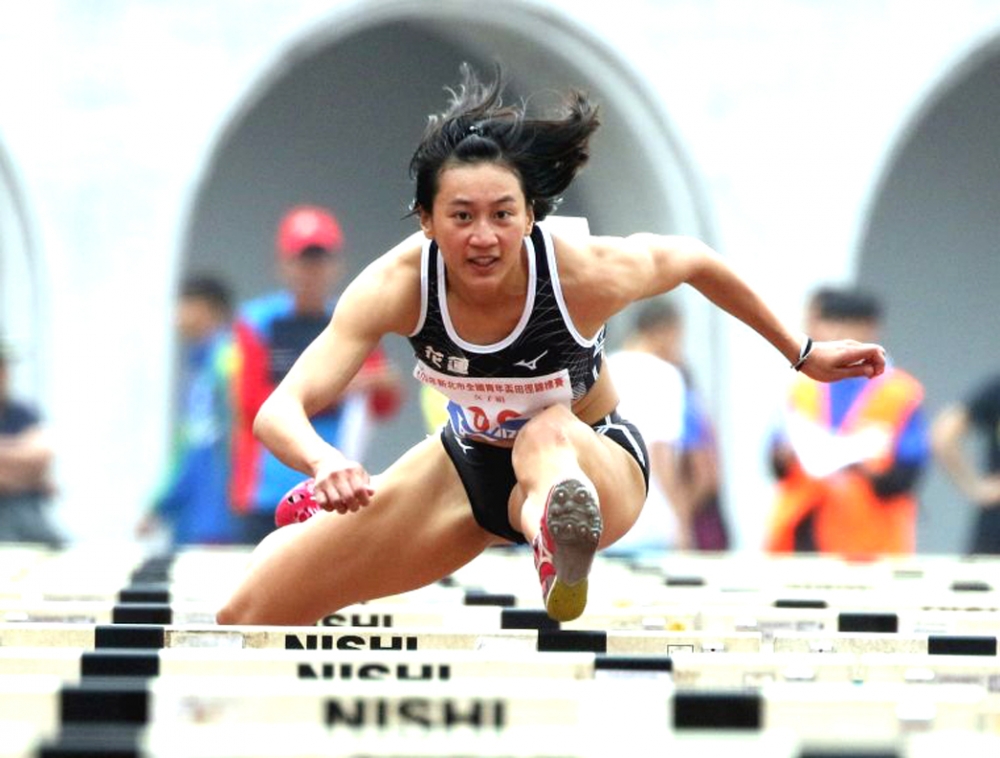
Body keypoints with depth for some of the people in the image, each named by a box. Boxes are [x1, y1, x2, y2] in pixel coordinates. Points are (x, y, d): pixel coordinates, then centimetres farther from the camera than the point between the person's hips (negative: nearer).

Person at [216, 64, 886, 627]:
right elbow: (281, 410, -38)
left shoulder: (586, 274, -30)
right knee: (249, 616, -5)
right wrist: (325, 463, -62)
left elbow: (695, 260, -7)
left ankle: (564, 551, -77)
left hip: (593, 460, -3)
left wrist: (802, 354, 5)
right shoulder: (399, 284, -28)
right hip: (470, 467, 3)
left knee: (549, 436, -43)